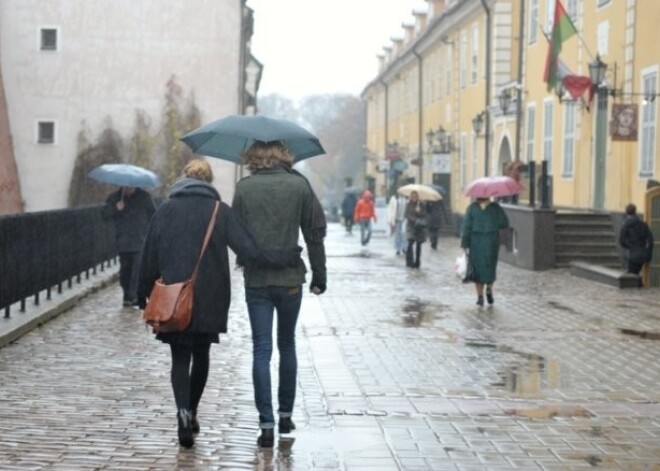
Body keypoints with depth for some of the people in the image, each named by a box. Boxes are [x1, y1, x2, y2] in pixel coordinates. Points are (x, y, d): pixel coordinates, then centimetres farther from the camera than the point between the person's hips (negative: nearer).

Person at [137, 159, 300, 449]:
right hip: (209, 299, 1)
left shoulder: (166, 210, 0)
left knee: (180, 358, 4)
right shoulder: (220, 211, -2)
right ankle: (191, 412, 28)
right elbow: (249, 249, -10)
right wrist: (288, 259, -3)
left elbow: (150, 256, 1)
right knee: (201, 355, 18)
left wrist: (143, 295, 9)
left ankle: (183, 411, -18)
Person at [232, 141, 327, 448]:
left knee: (261, 350, 1)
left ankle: (267, 424, -5)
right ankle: (286, 415, 24)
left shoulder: (244, 187, -3)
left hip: (256, 281, -1)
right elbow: (316, 232, 0)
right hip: (290, 279, 1)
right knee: (287, 345, 17)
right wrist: (319, 275, 7)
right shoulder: (299, 185, -1)